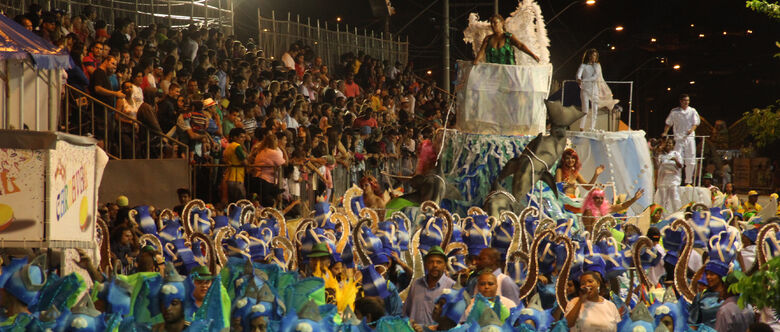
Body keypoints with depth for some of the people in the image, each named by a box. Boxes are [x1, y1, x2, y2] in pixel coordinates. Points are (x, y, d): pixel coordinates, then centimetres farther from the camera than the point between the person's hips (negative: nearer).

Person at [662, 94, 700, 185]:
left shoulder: (692, 111, 9)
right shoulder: (674, 112, 8)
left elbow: (695, 123, 2)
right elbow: (668, 123, 12)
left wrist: (691, 130, -17)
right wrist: (665, 133, -3)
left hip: (690, 138, 1)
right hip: (679, 138, -1)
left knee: (690, 161, 1)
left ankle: (688, 181, 12)